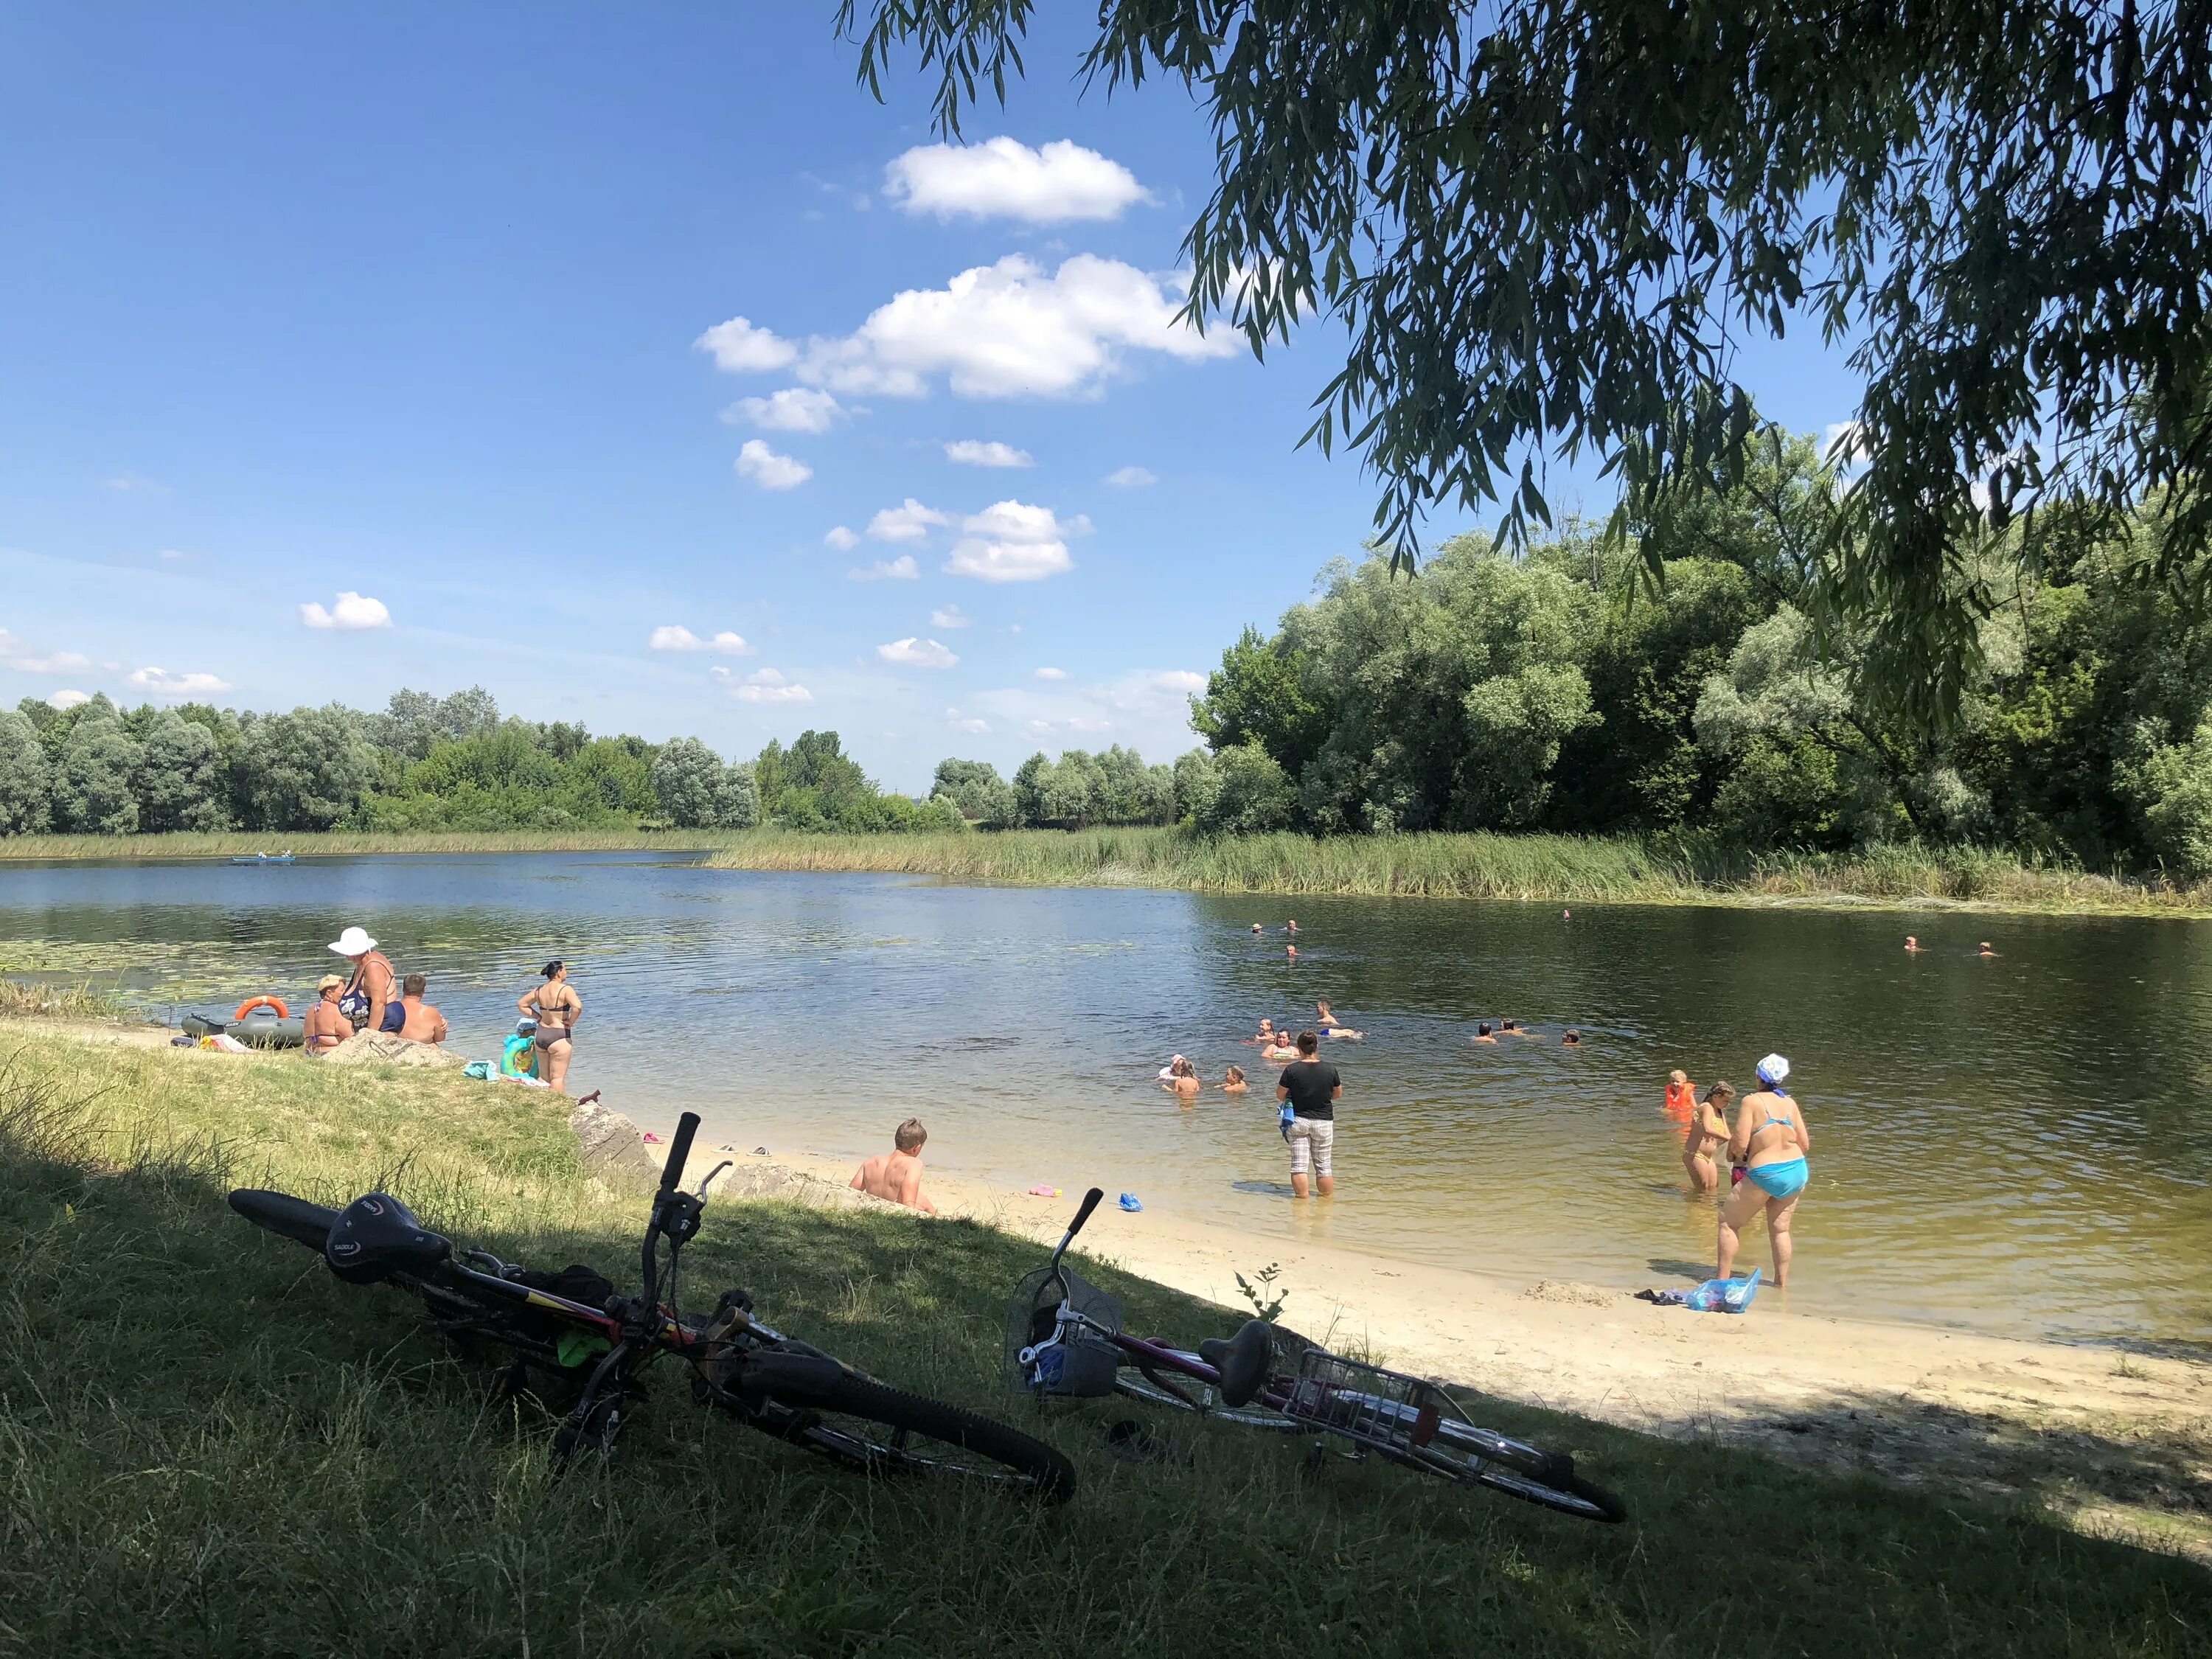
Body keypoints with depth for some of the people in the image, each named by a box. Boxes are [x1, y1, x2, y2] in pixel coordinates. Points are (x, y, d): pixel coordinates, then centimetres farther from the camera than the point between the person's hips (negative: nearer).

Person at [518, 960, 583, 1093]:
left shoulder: (539, 990, 6)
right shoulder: (565, 989, -14)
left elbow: (521, 1004, 16)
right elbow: (577, 1008, -29)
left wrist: (539, 1017, 12)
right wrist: (571, 1022, -12)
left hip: (540, 1035, 6)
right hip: (559, 1036, -6)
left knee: (545, 1078, 18)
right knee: (558, 1077, -3)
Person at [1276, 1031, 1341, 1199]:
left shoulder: (1291, 1070, -12)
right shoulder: (1329, 1069, -8)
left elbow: (1280, 1095, -3)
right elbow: (1338, 1095, 6)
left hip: (1298, 1120, -1)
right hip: (1323, 1122, 1)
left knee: (1299, 1164, 5)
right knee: (1324, 1165, 12)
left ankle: (1302, 1197, 6)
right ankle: (1327, 1198, 20)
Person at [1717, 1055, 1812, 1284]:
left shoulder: (1751, 1101, -11)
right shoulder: (1790, 1103, 4)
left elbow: (1740, 1143, -17)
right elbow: (1805, 1144, 7)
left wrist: (1733, 1150, 5)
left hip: (1765, 1175, -5)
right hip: (1796, 1172, 5)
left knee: (1729, 1221, 9)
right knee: (1780, 1230, 18)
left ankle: (1722, 1278, 7)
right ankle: (1782, 1283, 22)